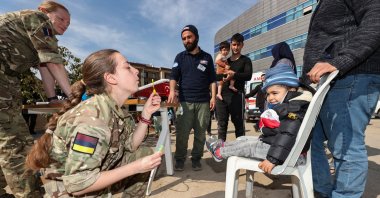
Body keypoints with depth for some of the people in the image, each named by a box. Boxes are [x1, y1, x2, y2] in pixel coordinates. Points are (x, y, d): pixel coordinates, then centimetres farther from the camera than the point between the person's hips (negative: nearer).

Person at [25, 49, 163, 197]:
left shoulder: (114, 109, -7)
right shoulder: (93, 117, -31)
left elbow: (130, 145, 1)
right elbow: (77, 184, -29)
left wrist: (146, 113, -9)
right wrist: (135, 167, -26)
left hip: (96, 172, 7)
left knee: (146, 153, 3)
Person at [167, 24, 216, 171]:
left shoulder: (207, 57, 12)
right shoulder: (180, 57, 10)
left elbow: (212, 80, 11)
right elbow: (174, 76, 1)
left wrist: (213, 96, -1)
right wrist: (172, 90, -19)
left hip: (203, 102, 1)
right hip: (185, 101, -1)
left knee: (200, 133, 5)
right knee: (181, 133, -3)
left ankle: (196, 159, 18)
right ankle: (180, 159, 12)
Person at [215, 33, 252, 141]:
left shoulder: (245, 60, 9)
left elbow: (248, 76, -7)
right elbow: (215, 76, 12)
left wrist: (234, 75, -23)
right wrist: (223, 75, -10)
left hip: (237, 95, -4)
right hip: (222, 95, 4)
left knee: (239, 123, 0)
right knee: (221, 123, 6)